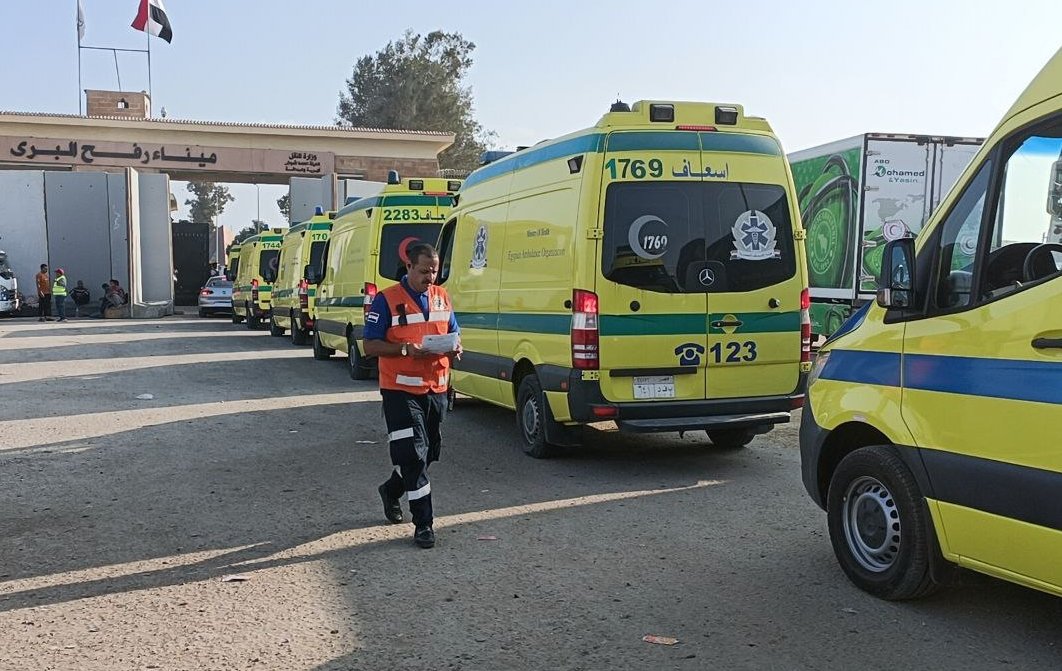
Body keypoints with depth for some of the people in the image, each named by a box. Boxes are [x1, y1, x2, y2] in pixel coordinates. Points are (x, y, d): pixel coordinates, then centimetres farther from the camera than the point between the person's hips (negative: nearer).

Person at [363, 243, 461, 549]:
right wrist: (406, 349, -23)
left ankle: (391, 491, 42)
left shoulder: (442, 297, 10)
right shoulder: (386, 300, -8)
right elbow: (370, 346, -9)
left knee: (429, 452, 16)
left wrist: (456, 348, -6)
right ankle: (423, 523, 1)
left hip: (436, 389, 6)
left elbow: (454, 333, 18)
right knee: (413, 454, -8)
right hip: (401, 390, -6)